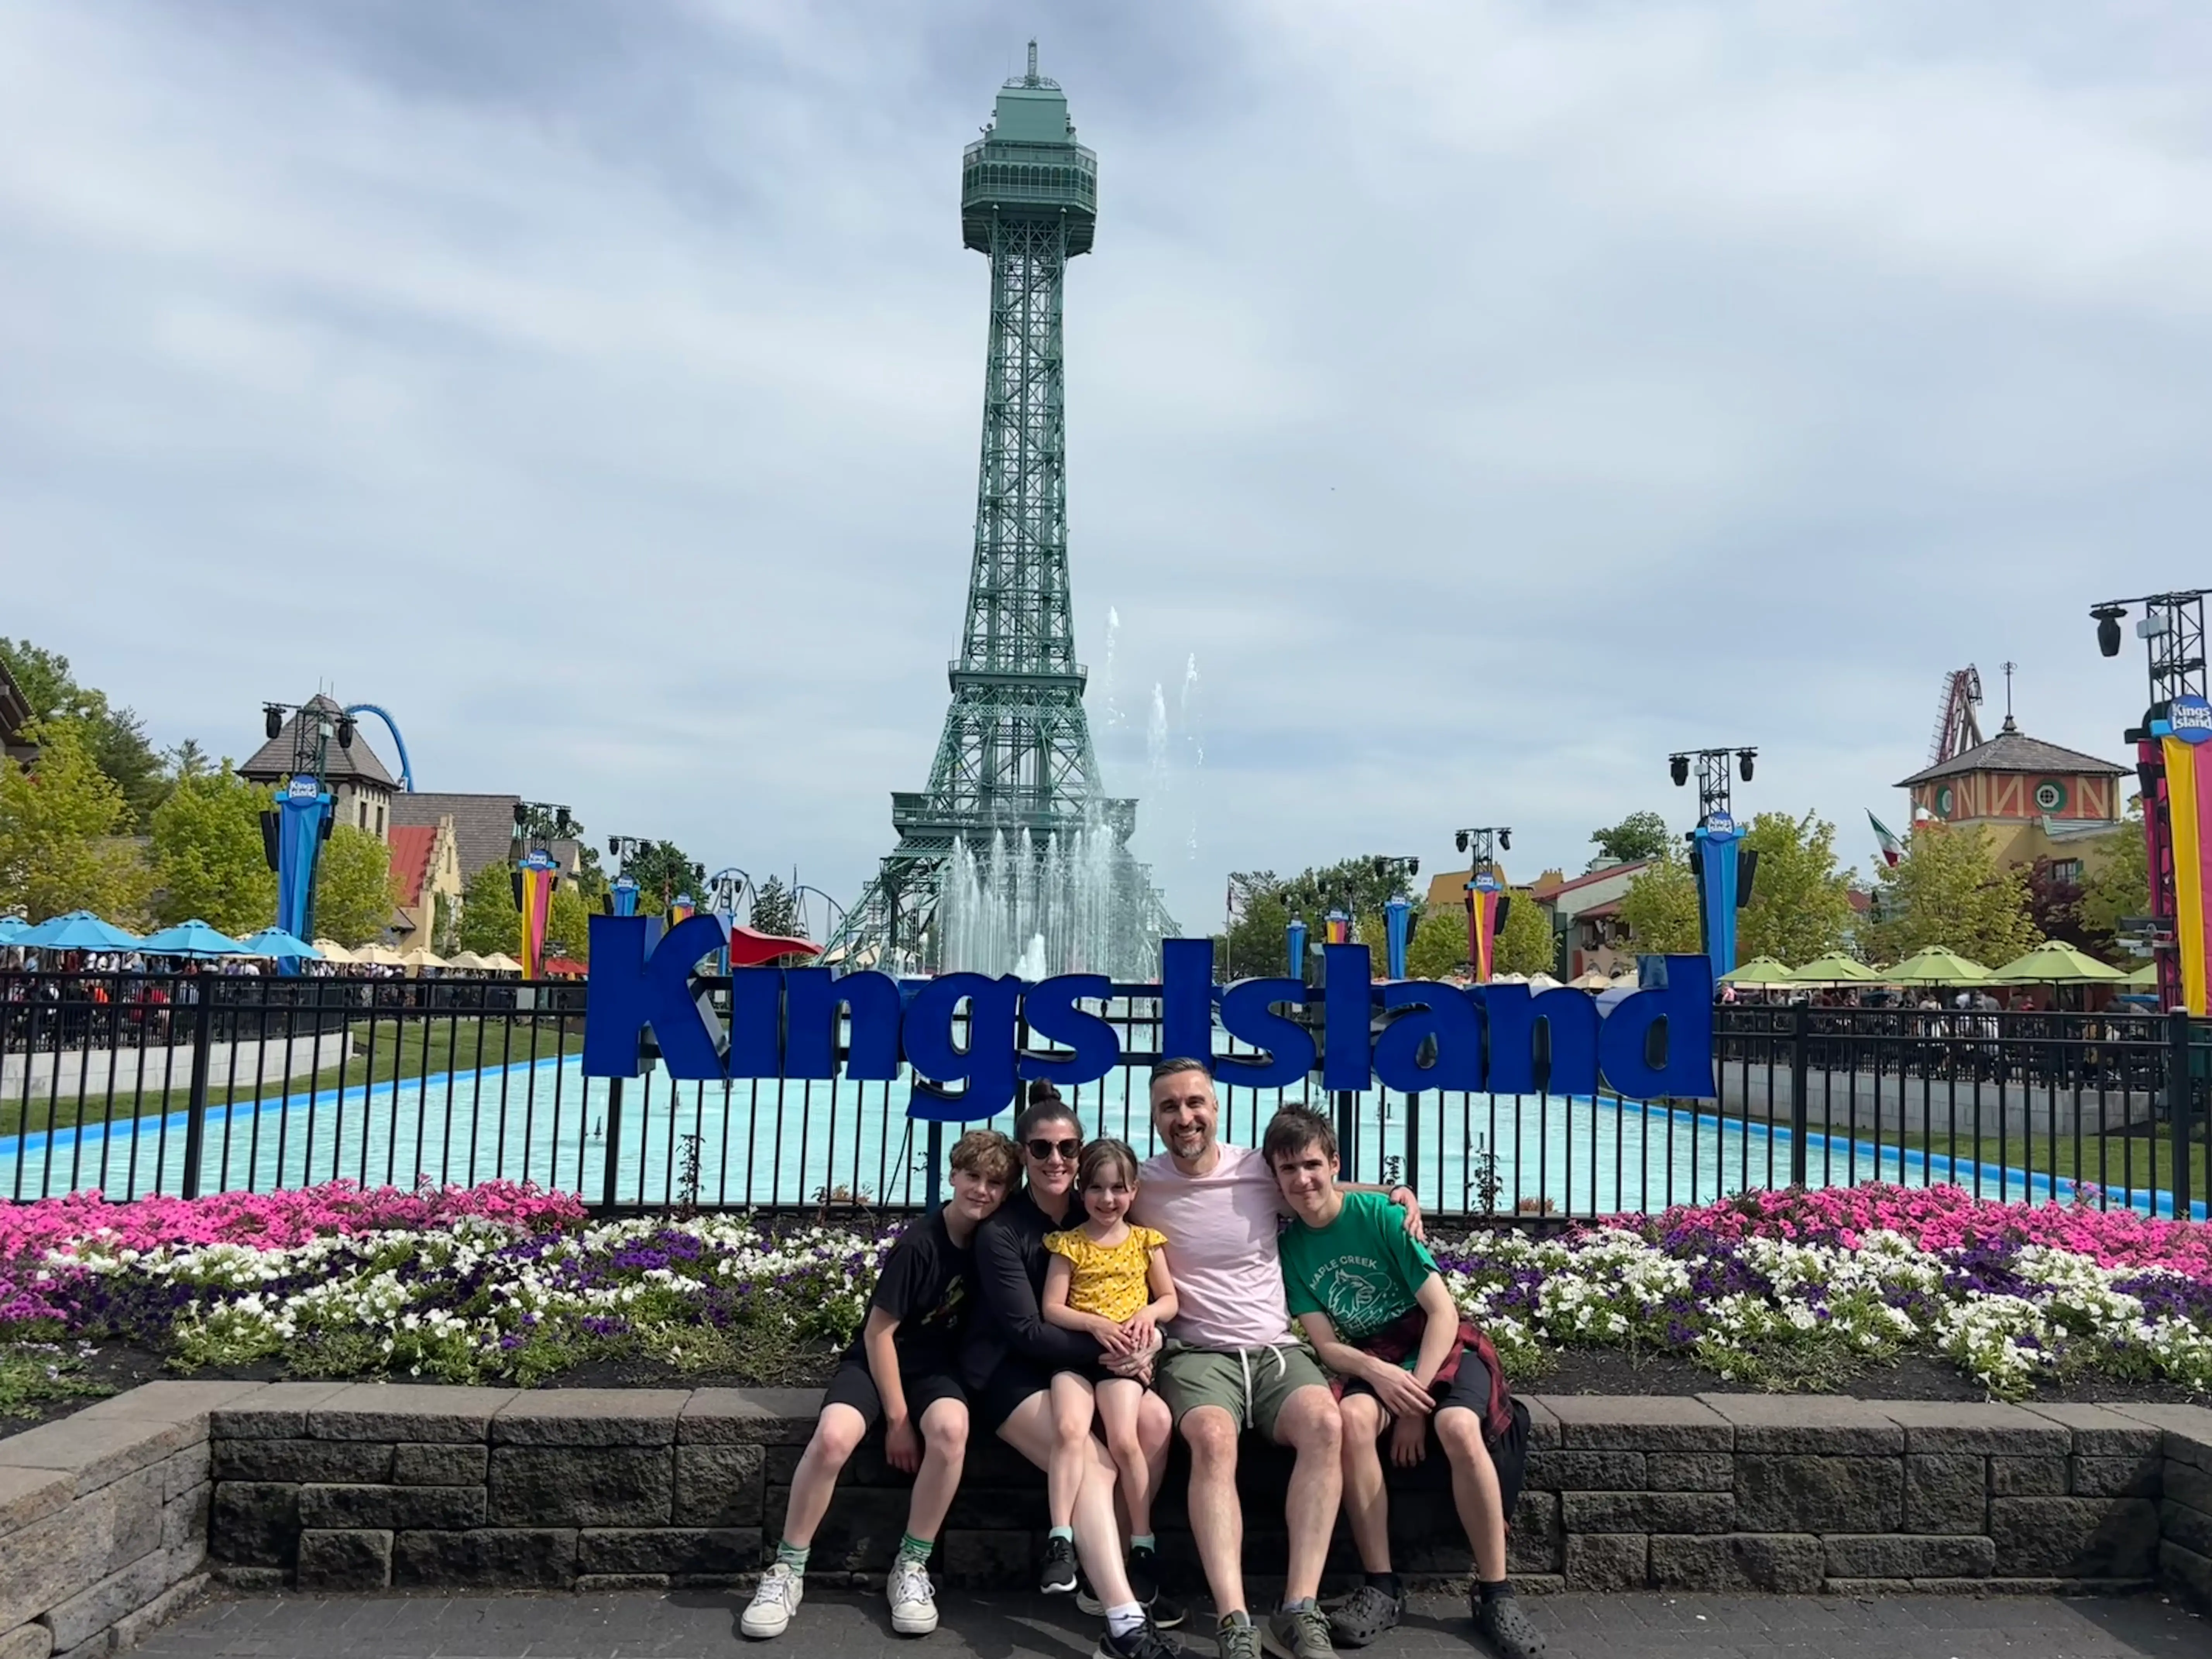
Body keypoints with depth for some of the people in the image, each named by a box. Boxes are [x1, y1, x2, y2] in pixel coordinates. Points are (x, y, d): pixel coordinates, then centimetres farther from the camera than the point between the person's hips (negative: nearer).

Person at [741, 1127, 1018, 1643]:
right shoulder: (918, 1244, -18)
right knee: (833, 1437, -32)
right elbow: (878, 1332, -14)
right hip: (880, 1359, -3)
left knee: (951, 1428, -32)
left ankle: (912, 1564, -12)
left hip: (936, 1365, 3)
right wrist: (897, 1418, -14)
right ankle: (788, 1569, -9)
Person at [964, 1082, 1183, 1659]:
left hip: (1076, 1363, 5)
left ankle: (1114, 1576, -10)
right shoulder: (1001, 1232, -11)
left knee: (1155, 1418, -22)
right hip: (1009, 1369, -5)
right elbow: (1026, 1331, -16)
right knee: (1092, 1463, -29)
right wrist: (1105, 1350, -26)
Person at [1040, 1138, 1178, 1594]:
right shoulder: (1069, 1243, 8)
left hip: (1124, 1352, 0)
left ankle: (1143, 1545, -6)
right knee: (1070, 1429, -25)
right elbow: (1051, 1308, 2)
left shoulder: (1145, 1240, 13)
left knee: (1123, 1439, -21)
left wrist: (1149, 1313, -7)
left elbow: (1170, 1300, 14)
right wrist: (1096, 1324, -13)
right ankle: (1061, 1542, -22)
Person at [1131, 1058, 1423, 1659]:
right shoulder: (1141, 1186, 1)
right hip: (1198, 1353, -1)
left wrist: (1395, 1193, 7)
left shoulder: (1263, 1170, 4)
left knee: (1325, 1424, -31)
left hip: (1276, 1349, 2)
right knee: (1213, 1439, -35)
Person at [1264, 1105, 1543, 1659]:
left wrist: (1416, 1398, -18)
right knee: (1353, 1419, -32)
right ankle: (1382, 1586, -18)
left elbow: (1443, 1311, -11)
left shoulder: (1379, 1214, -11)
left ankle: (1495, 1592, -17)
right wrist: (1378, 1374, -24)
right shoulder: (1290, 1246, 0)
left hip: (1440, 1347, -2)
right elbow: (1326, 1344, -3)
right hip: (1368, 1362, 3)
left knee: (1459, 1428, -34)